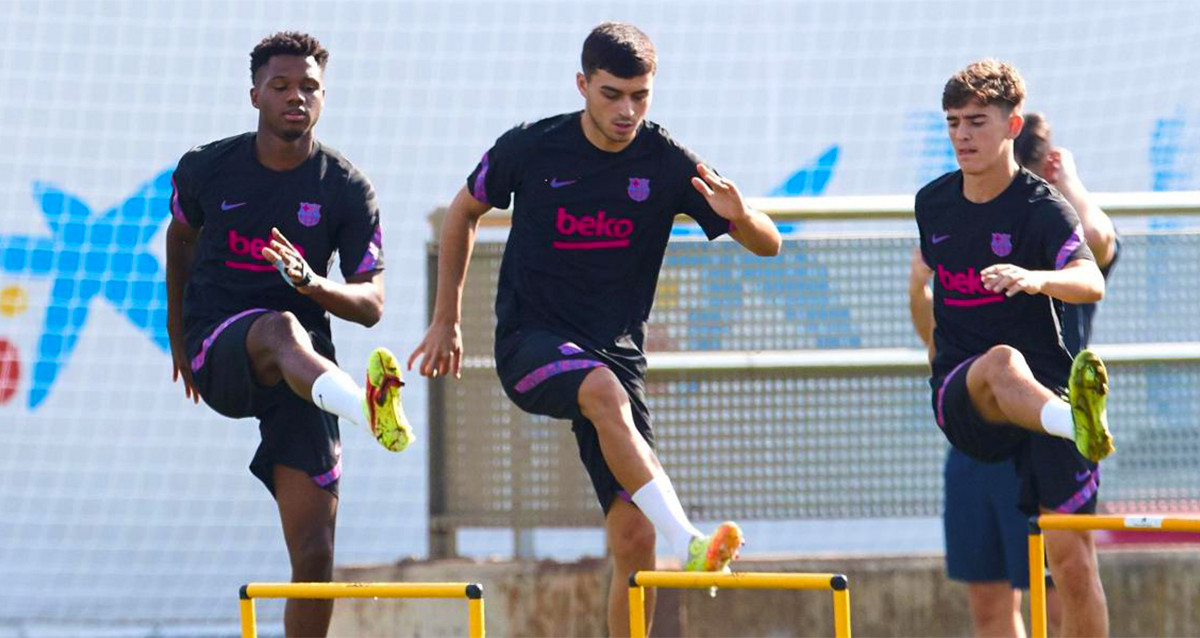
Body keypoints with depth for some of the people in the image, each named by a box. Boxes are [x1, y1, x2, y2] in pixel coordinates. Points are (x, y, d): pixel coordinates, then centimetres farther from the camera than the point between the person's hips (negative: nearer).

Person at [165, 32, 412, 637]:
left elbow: (371, 304, -3)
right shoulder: (205, 168, 2)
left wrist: (312, 283, -24)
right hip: (217, 350, -2)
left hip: (304, 371, 2)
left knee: (315, 556, -7)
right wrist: (177, 330, 34)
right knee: (280, 329, -40)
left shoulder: (347, 190, -1)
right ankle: (361, 403, -72)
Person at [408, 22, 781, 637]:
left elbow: (768, 244, -3)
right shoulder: (530, 149, -6)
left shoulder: (667, 163, -4)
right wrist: (446, 321, 14)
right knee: (605, 391, -37)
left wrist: (738, 216, -26)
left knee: (634, 537, -8)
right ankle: (688, 546, -51)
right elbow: (463, 212, 13)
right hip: (530, 344, -2)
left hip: (616, 350, 3)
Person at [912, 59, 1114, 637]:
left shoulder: (1042, 208, -6)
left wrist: (1037, 279, -45)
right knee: (1002, 361, -37)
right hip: (960, 400, 1)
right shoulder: (933, 203, 10)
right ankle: (1078, 425, -69)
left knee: (1072, 558, -10)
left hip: (1047, 390, -1)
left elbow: (1091, 284, -26)